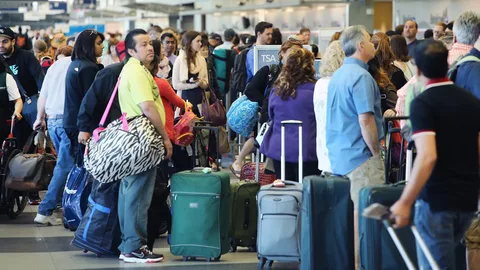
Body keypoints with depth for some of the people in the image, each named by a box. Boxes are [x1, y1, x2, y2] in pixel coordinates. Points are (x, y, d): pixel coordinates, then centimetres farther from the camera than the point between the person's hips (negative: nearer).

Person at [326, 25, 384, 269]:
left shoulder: (338, 75, 14)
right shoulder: (361, 77, -16)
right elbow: (365, 121, -21)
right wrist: (377, 152, -10)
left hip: (338, 155, 9)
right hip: (360, 156, -9)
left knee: (347, 209, 13)